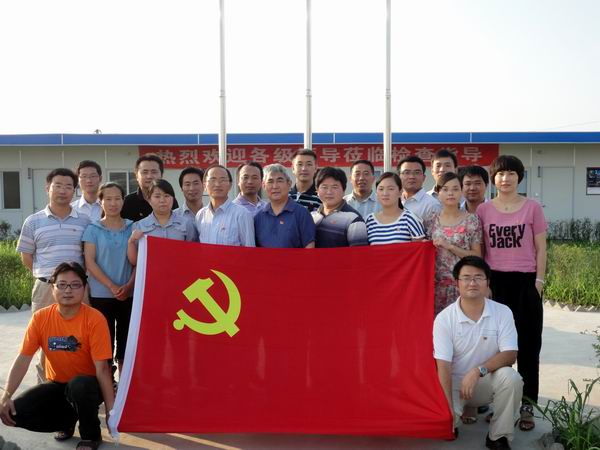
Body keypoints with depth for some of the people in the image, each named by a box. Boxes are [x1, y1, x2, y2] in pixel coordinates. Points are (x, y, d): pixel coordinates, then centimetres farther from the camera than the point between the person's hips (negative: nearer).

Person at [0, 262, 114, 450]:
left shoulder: (94, 319, -19)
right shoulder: (40, 318, -8)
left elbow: (101, 367, -21)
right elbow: (22, 359, -8)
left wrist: (110, 408, -24)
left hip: (86, 386, -4)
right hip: (57, 385, 4)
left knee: (79, 385, -38)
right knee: (17, 411, -18)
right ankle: (67, 421, 11)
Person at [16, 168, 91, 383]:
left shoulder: (84, 221, 5)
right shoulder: (33, 222, 4)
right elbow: (26, 257, 10)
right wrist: (46, 274, 6)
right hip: (45, 288, 0)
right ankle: (46, 381, 20)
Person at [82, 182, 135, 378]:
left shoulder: (132, 228, 7)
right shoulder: (93, 229, 2)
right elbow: (90, 262, -4)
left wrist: (129, 285, -10)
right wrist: (111, 286, -14)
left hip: (129, 294, 2)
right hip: (101, 295, -2)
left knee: (126, 342, 7)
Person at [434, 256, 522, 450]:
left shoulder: (503, 312, -10)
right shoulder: (444, 318, -14)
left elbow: (510, 354, -13)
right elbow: (443, 366, -16)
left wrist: (478, 371, -29)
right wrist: (448, 409, -24)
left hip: (487, 381, 1)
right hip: (455, 382, -1)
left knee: (510, 377, -30)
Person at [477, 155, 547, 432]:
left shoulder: (532, 207, 3)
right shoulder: (483, 210, 6)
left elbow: (540, 248, 5)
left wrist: (539, 280, -2)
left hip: (525, 281, -1)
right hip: (494, 282, 1)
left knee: (527, 343, 4)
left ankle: (526, 405, 13)